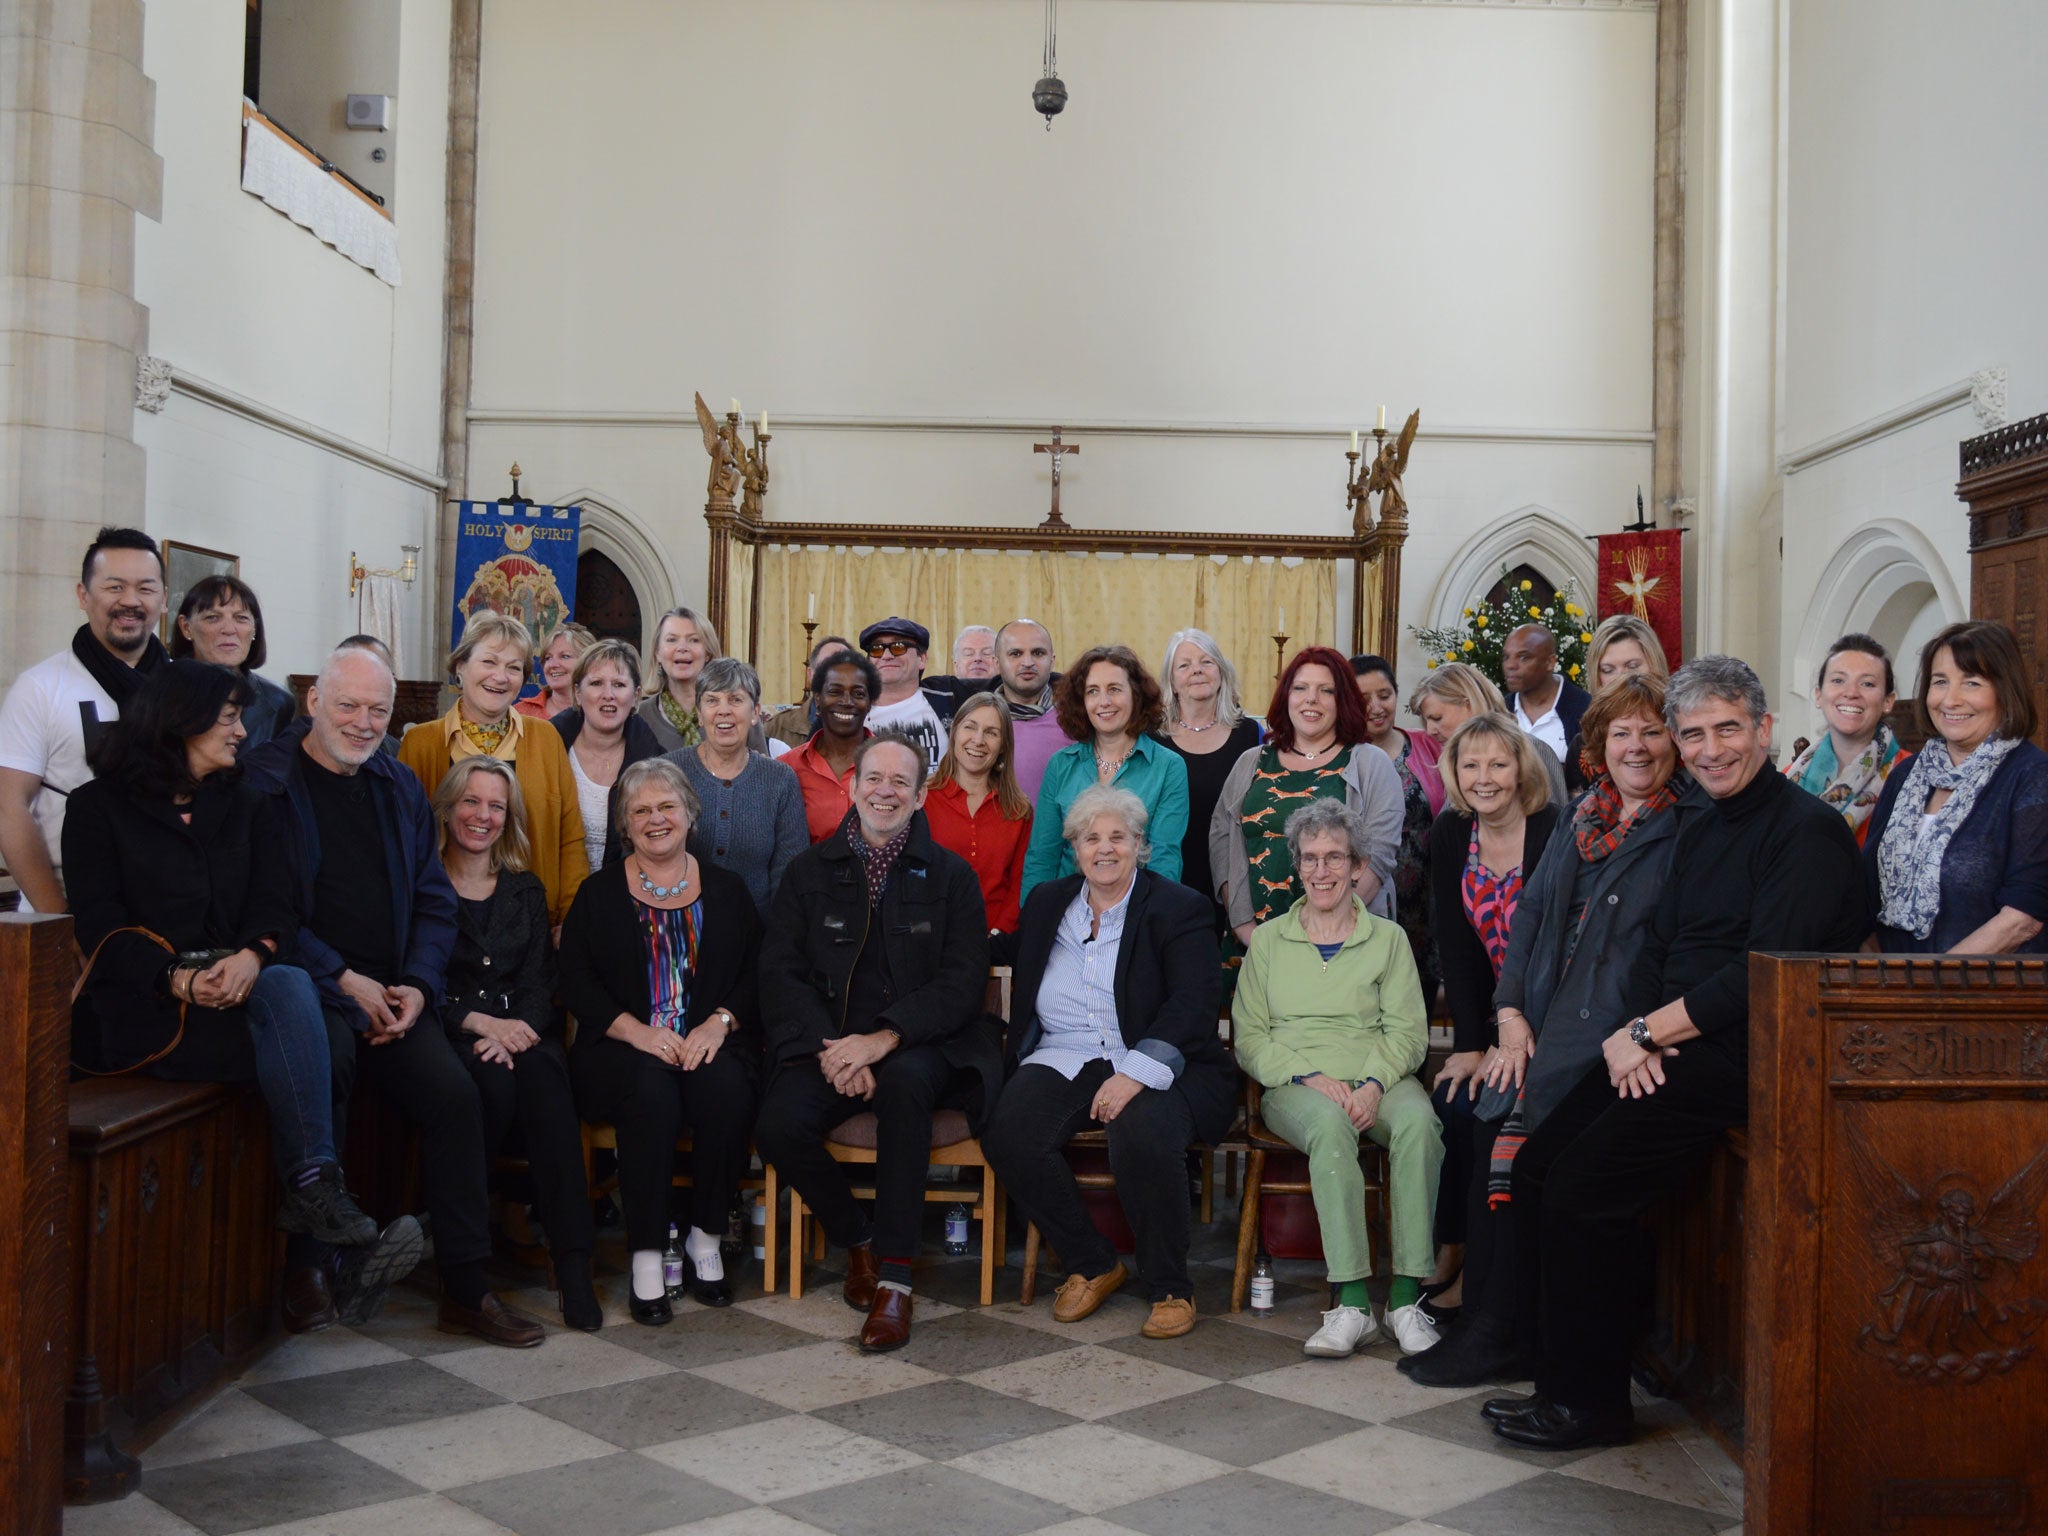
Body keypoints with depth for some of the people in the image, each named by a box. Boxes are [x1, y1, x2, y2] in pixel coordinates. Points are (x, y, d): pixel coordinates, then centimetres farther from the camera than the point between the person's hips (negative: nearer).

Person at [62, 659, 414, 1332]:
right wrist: (179, 977, -20)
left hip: (240, 986, 4)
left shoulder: (249, 805, 20)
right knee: (300, 1048, -30)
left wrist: (253, 955, -18)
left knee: (291, 987, -32)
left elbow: (278, 903, 6)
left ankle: (312, 1194, -32)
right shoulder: (100, 807, 8)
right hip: (145, 1006, -4)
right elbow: (98, 922, -3)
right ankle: (317, 1191, -29)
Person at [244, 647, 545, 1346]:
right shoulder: (267, 780, -2)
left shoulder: (400, 789, 17)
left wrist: (418, 985, -1)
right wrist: (344, 979, -14)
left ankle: (465, 1289, -6)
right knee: (330, 1058, -36)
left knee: (455, 1093, -16)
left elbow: (434, 902, 16)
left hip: (393, 992, 5)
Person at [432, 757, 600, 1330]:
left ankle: (573, 1263, -37)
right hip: (448, 1036, -2)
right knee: (493, 1083, -36)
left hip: (519, 1031, 2)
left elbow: (541, 982, 10)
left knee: (545, 1075, -33)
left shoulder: (526, 891, 20)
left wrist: (514, 1031, -12)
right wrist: (479, 1022, -16)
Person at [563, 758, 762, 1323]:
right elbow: (576, 982, 2)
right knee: (651, 1090, -35)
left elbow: (755, 974, 9)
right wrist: (637, 1031, -13)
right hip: (624, 1048, -1)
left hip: (710, 1043, 1)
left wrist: (719, 1022, -10)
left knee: (726, 1088, -32)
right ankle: (645, 1255, -24)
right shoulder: (599, 893, 12)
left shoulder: (727, 889, 15)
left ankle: (706, 1240, -13)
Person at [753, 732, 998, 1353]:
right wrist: (830, 1048, -14)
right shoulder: (811, 870, 11)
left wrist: (883, 1039, -18)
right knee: (778, 1126, -26)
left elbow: (962, 983, -3)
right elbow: (780, 973, 3)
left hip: (920, 1044, -2)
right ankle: (858, 1240, 3)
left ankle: (895, 1278, -28)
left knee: (905, 1082, -36)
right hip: (827, 1040, 2)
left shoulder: (951, 876, 6)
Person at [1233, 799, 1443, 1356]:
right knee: (1330, 1124, -36)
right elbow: (1249, 1039, 8)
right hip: (1294, 1086, -1)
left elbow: (1408, 1032, 7)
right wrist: (1310, 1077, -10)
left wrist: (1374, 1084, -14)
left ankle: (1406, 1296, -31)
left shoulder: (1388, 938, 16)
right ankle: (1350, 1301, -37)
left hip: (1379, 1080, 1)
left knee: (1418, 1120, -34)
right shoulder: (1268, 940, 16)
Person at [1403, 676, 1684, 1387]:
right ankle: (1480, 1316, -3)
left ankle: (1496, 1335, -6)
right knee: (1486, 1118, -13)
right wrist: (1511, 1012, 5)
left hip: (1613, 1034, -6)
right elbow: (1530, 911, 16)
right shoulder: (1581, 820, 18)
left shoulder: (1688, 831, -2)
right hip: (1545, 1022, 6)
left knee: (1520, 1132, -19)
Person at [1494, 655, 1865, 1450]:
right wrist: (1635, 1030, -3)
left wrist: (1650, 1033, -14)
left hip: (1737, 1055, -9)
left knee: (1581, 1191, -16)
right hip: (1664, 1045, 9)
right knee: (1534, 1168, -1)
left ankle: (1590, 1401, 0)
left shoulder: (1806, 830, -11)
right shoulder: (1698, 823, 17)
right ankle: (1556, 1360, 11)